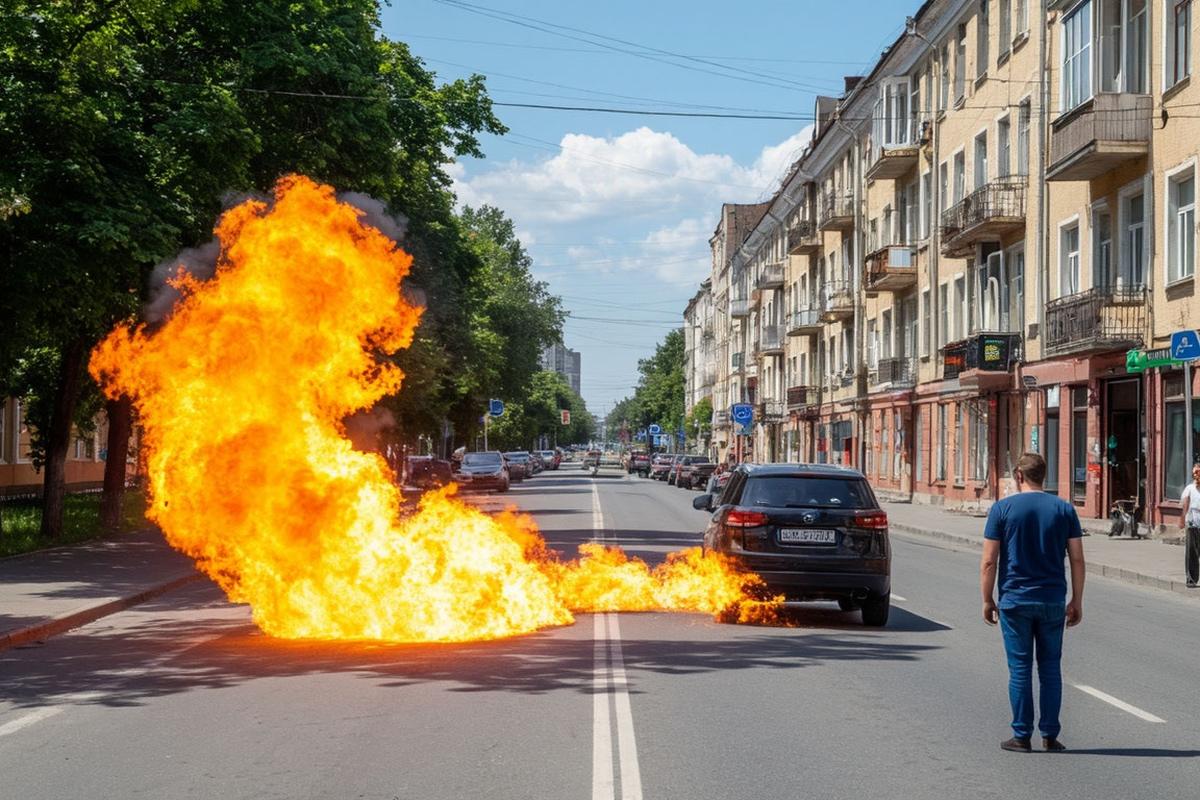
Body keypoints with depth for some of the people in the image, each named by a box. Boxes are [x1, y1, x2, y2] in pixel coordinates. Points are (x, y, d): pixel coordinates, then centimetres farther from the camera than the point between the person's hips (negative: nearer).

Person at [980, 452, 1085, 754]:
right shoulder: (1064, 509, 2)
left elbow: (989, 561, -6)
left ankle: (1022, 736, 7)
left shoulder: (1002, 509, -5)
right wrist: (1077, 602, 9)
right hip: (1052, 602, 2)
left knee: (1020, 668, 4)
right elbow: (1077, 560, 1)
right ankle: (1050, 736, 11)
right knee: (1050, 668, 10)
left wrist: (987, 601, 4)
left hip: (1014, 601, -2)